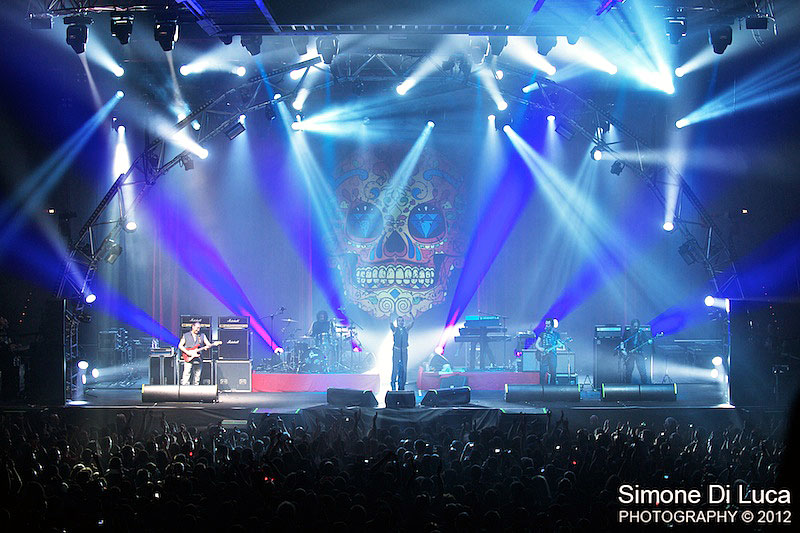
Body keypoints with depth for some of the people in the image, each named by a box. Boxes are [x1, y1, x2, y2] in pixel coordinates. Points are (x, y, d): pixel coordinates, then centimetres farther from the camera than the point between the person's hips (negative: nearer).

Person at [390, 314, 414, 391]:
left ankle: (401, 386, 9)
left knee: (403, 369, 2)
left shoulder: (406, 329, 8)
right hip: (396, 350, -2)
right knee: (395, 368, -6)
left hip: (404, 351, 2)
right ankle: (393, 385, 1)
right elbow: (391, 323, -14)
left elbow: (412, 322, -3)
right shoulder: (395, 329, 3)